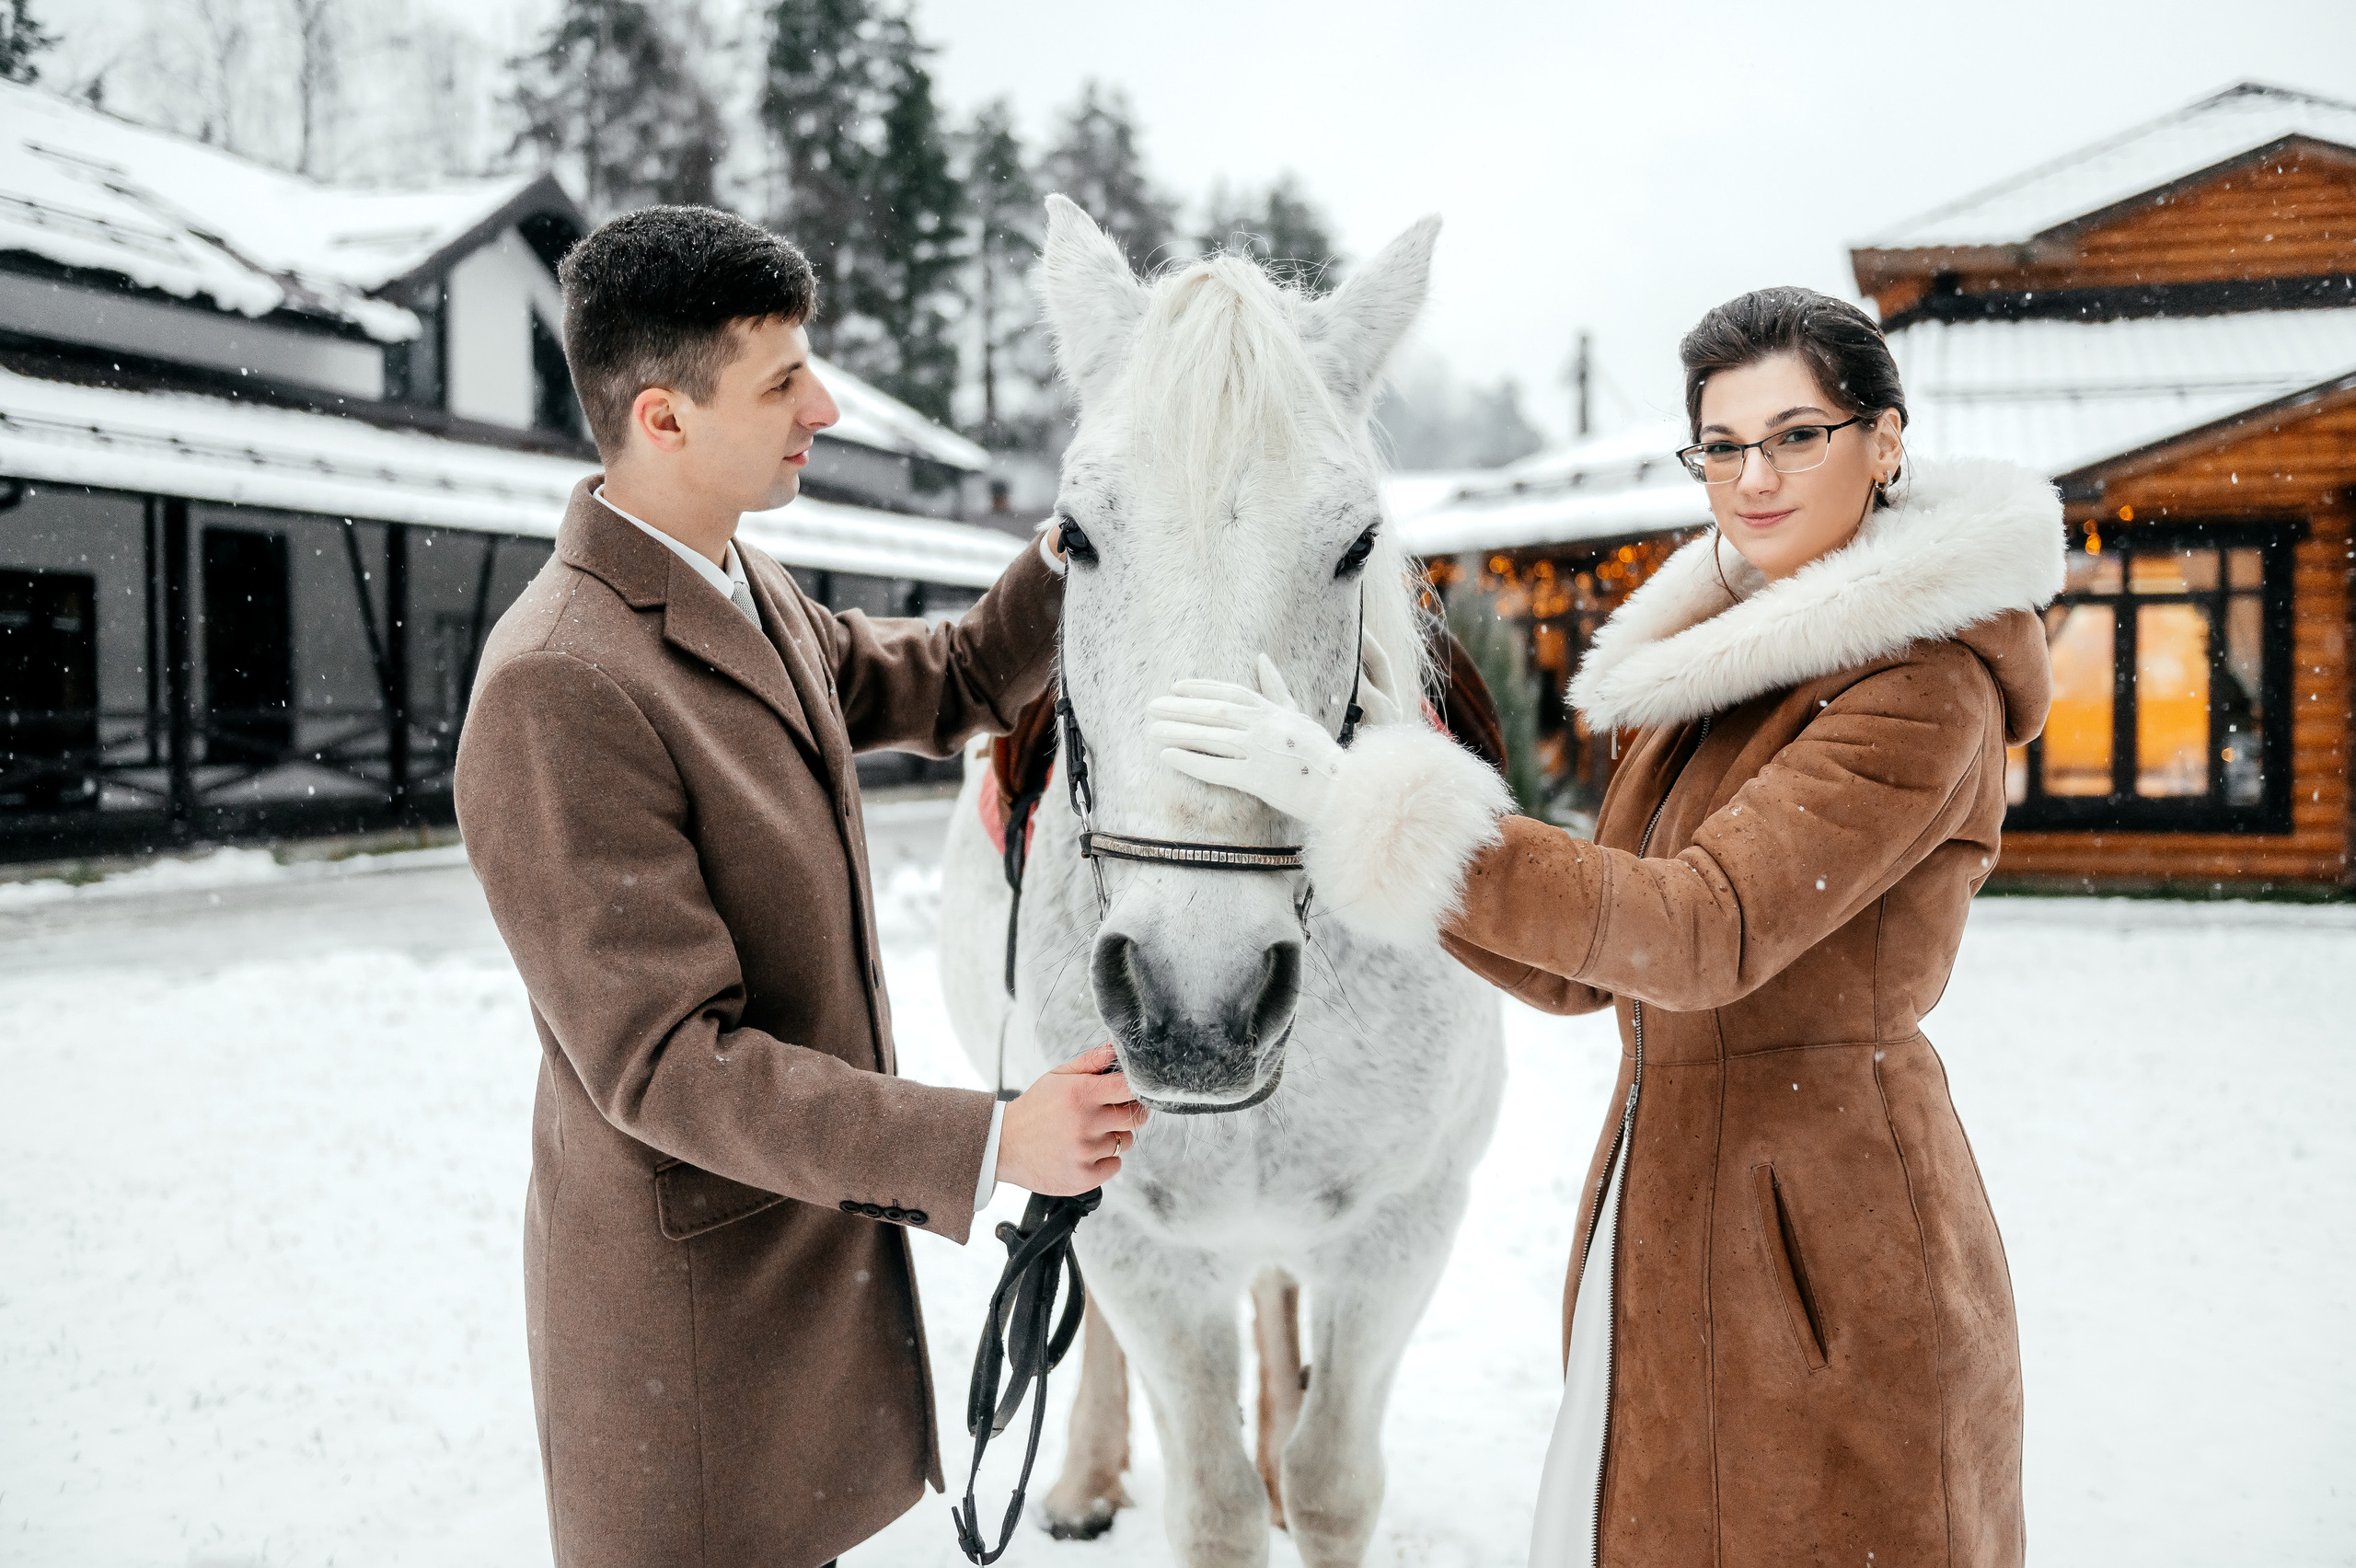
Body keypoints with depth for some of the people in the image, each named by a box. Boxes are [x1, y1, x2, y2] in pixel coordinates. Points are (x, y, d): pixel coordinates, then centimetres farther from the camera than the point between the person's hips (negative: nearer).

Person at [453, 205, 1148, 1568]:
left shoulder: (750, 596, 4)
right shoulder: (560, 689, -27)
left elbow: (948, 685, 20)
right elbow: (666, 1066, -27)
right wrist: (985, 1146, -28)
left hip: (817, 1233, 9)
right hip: (690, 1290, -9)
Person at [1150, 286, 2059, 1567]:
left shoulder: (1922, 685, -15)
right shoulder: (1713, 660, 12)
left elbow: (1706, 933, -28)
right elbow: (1584, 972, 10)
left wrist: (1369, 809, -31)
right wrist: (1347, 837, -1)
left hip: (1827, 1268, -8)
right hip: (1665, 1230, 8)